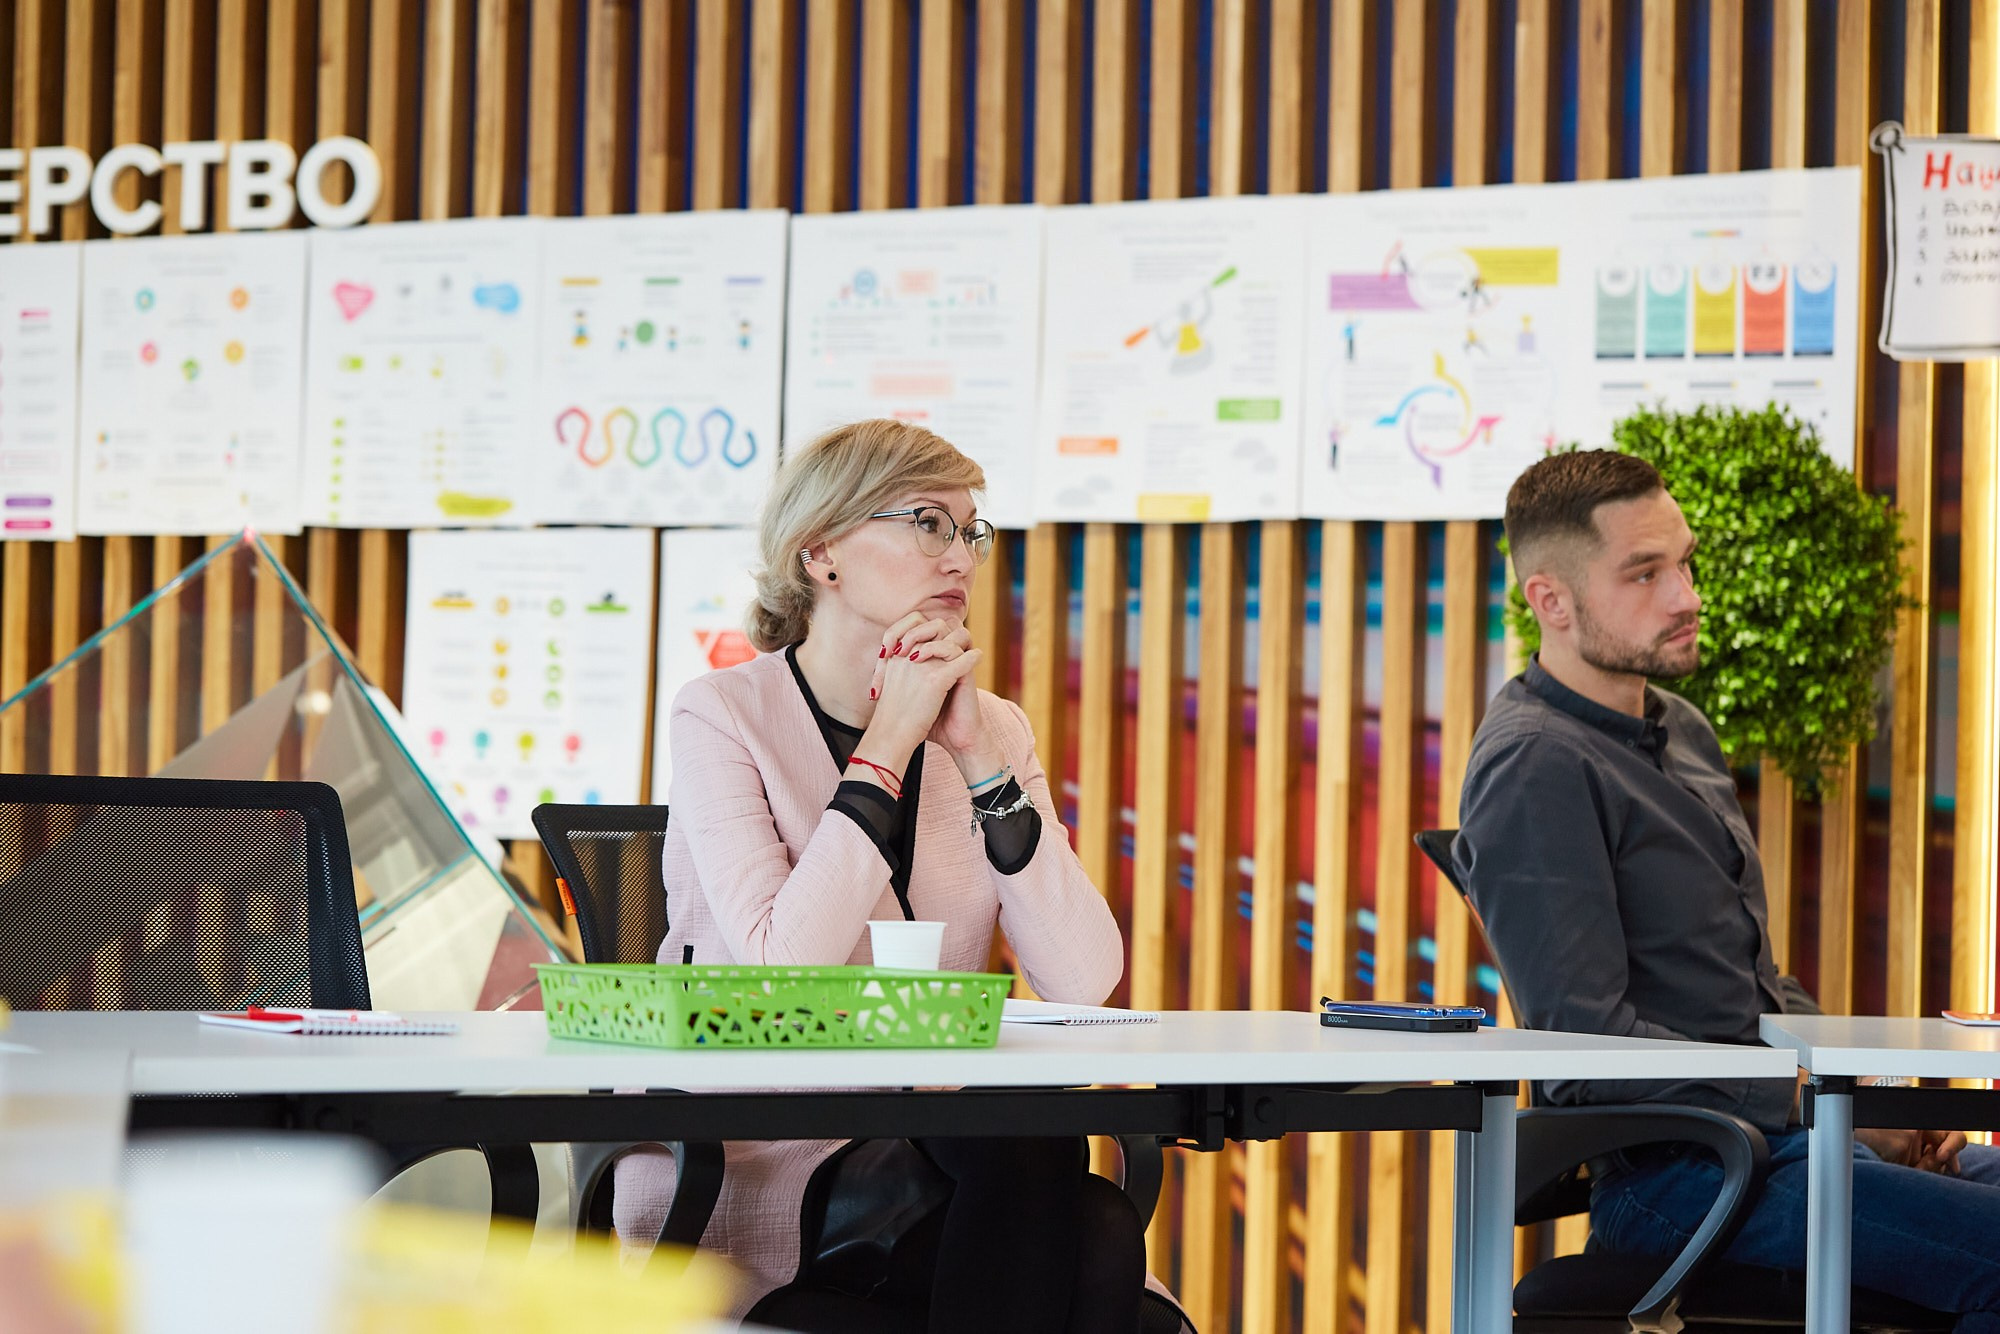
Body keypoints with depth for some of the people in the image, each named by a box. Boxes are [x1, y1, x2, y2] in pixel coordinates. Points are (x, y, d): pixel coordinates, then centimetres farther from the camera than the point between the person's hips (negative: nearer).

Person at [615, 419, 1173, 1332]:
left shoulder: (992, 728, 9)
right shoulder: (724, 715, -5)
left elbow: (1085, 981, -6)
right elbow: (780, 967, -21)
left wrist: (980, 760, -11)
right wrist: (888, 743, -15)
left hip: (925, 1143, 5)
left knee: (1104, 1240, -27)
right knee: (1029, 1151, -30)